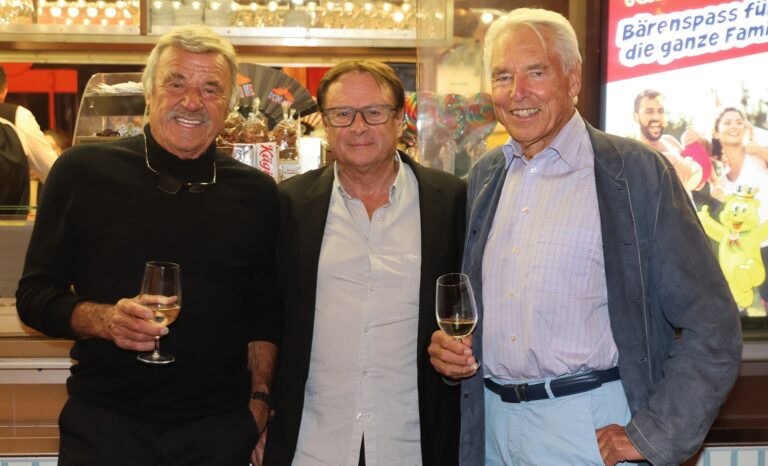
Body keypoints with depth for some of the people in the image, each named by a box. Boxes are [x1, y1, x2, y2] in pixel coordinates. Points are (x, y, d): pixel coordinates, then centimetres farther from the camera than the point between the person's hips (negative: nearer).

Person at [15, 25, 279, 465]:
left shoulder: (257, 193, 3)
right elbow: (34, 294, -1)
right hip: (102, 424, -1)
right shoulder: (83, 172, -4)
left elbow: (266, 313, 9)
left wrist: (259, 400, 2)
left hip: (219, 428, 2)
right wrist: (103, 320, -18)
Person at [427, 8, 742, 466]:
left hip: (592, 427, -4)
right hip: (492, 425, 5)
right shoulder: (484, 176, 6)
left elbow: (712, 329, -10)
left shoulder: (638, 171, -9)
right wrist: (446, 345, 0)